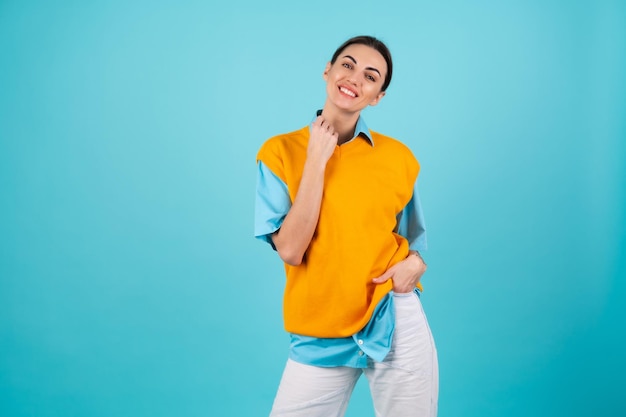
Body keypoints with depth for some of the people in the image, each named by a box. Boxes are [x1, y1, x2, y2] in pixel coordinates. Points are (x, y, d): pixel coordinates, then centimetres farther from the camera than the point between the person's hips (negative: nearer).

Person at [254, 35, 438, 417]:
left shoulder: (398, 156, 1)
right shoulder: (280, 151, -3)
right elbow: (290, 250, -12)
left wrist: (415, 262, -7)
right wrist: (317, 161, -14)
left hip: (397, 325, 1)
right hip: (320, 335, -1)